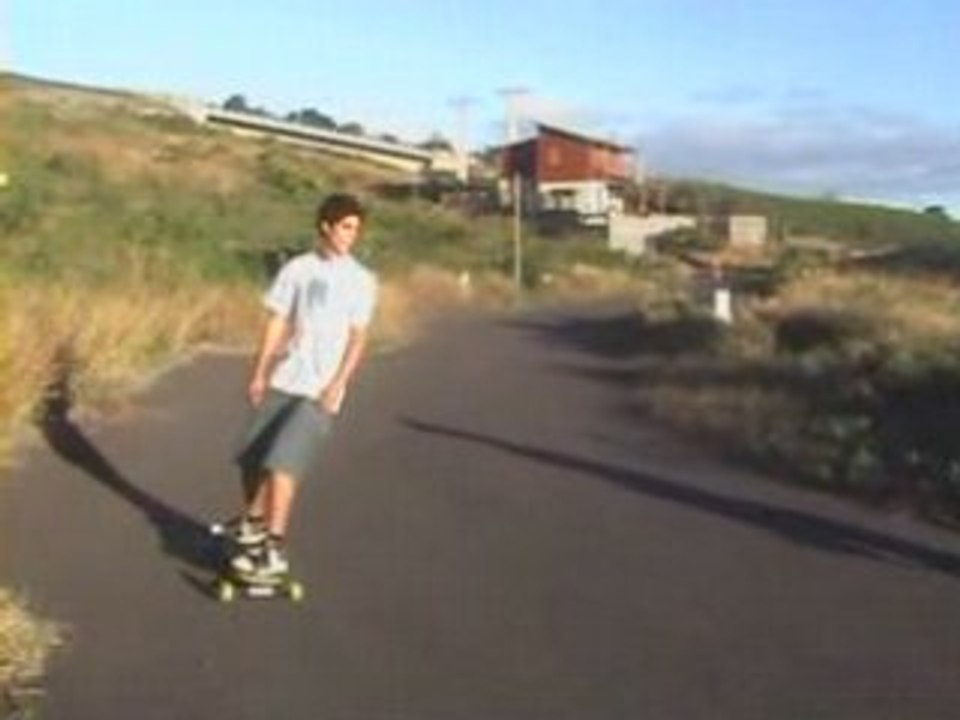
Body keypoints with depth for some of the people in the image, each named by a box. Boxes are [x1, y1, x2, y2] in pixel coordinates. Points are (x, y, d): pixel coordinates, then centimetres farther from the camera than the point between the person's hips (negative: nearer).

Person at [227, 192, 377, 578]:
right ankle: (253, 521, 36)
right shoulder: (297, 269, 4)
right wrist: (259, 373, 4)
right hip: (282, 381, 4)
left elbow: (358, 338, -5)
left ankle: (274, 549, -9)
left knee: (282, 463, -14)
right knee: (252, 456, 11)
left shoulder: (361, 280, -2)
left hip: (320, 390, -4)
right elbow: (277, 323, 7)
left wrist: (338, 384, -14)